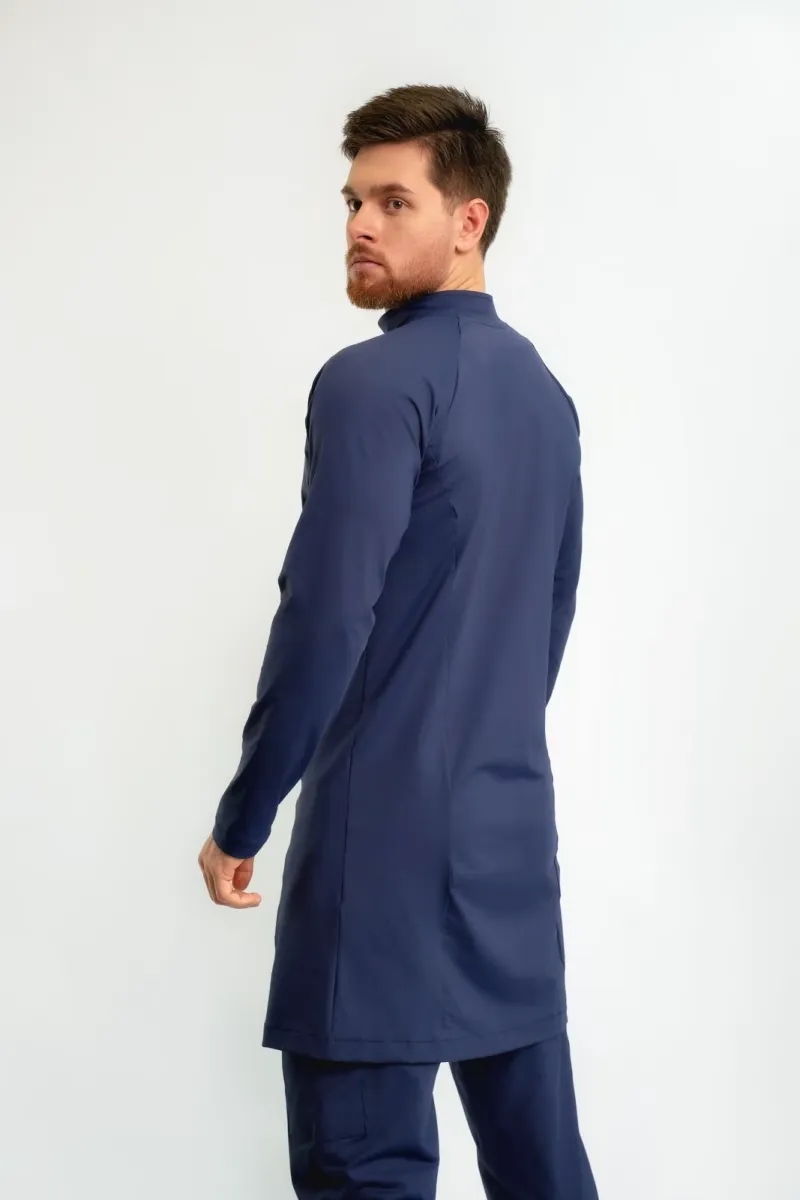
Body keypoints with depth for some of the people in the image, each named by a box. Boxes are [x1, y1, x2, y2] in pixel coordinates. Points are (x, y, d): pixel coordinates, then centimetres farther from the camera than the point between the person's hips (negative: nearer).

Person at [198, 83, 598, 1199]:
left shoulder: (375, 383, -13)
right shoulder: (544, 392, 12)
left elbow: (325, 619, -17)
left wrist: (240, 821, -9)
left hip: (389, 825, -8)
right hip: (516, 825, 8)